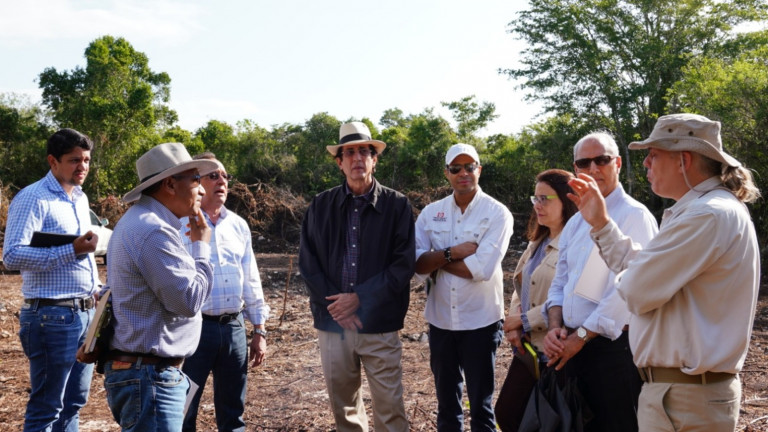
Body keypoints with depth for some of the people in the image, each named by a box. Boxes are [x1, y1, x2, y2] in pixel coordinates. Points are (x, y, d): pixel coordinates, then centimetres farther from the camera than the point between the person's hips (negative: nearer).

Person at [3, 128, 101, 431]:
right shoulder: (33, 198, -11)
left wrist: (97, 290, 14)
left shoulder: (80, 198, 15)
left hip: (85, 313, 8)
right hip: (52, 315, -8)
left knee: (73, 403, 15)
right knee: (46, 407, 1)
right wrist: (71, 250, -24)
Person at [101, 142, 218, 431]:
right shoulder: (153, 231, -20)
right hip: (150, 376, -11)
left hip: (137, 369, 11)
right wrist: (201, 246, -8)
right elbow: (189, 300, -19)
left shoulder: (138, 222, 14)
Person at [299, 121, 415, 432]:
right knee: (343, 407, 13)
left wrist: (359, 298, -13)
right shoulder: (321, 205, 6)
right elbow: (307, 262, 3)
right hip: (332, 323, 3)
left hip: (380, 325, -2)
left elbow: (403, 264, -6)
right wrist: (336, 306, -8)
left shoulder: (397, 205, -1)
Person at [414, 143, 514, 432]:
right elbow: (417, 264, -6)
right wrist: (452, 253, -19)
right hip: (440, 321, 4)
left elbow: (482, 268, -20)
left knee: (481, 404, 9)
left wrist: (436, 260, -10)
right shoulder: (431, 213, 2)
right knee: (446, 401, 17)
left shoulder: (497, 213, -9)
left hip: (481, 321, -4)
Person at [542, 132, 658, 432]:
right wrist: (555, 328, -3)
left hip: (615, 347, -7)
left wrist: (580, 337, -16)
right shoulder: (575, 222, 14)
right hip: (573, 348, 7)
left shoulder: (634, 216, -10)